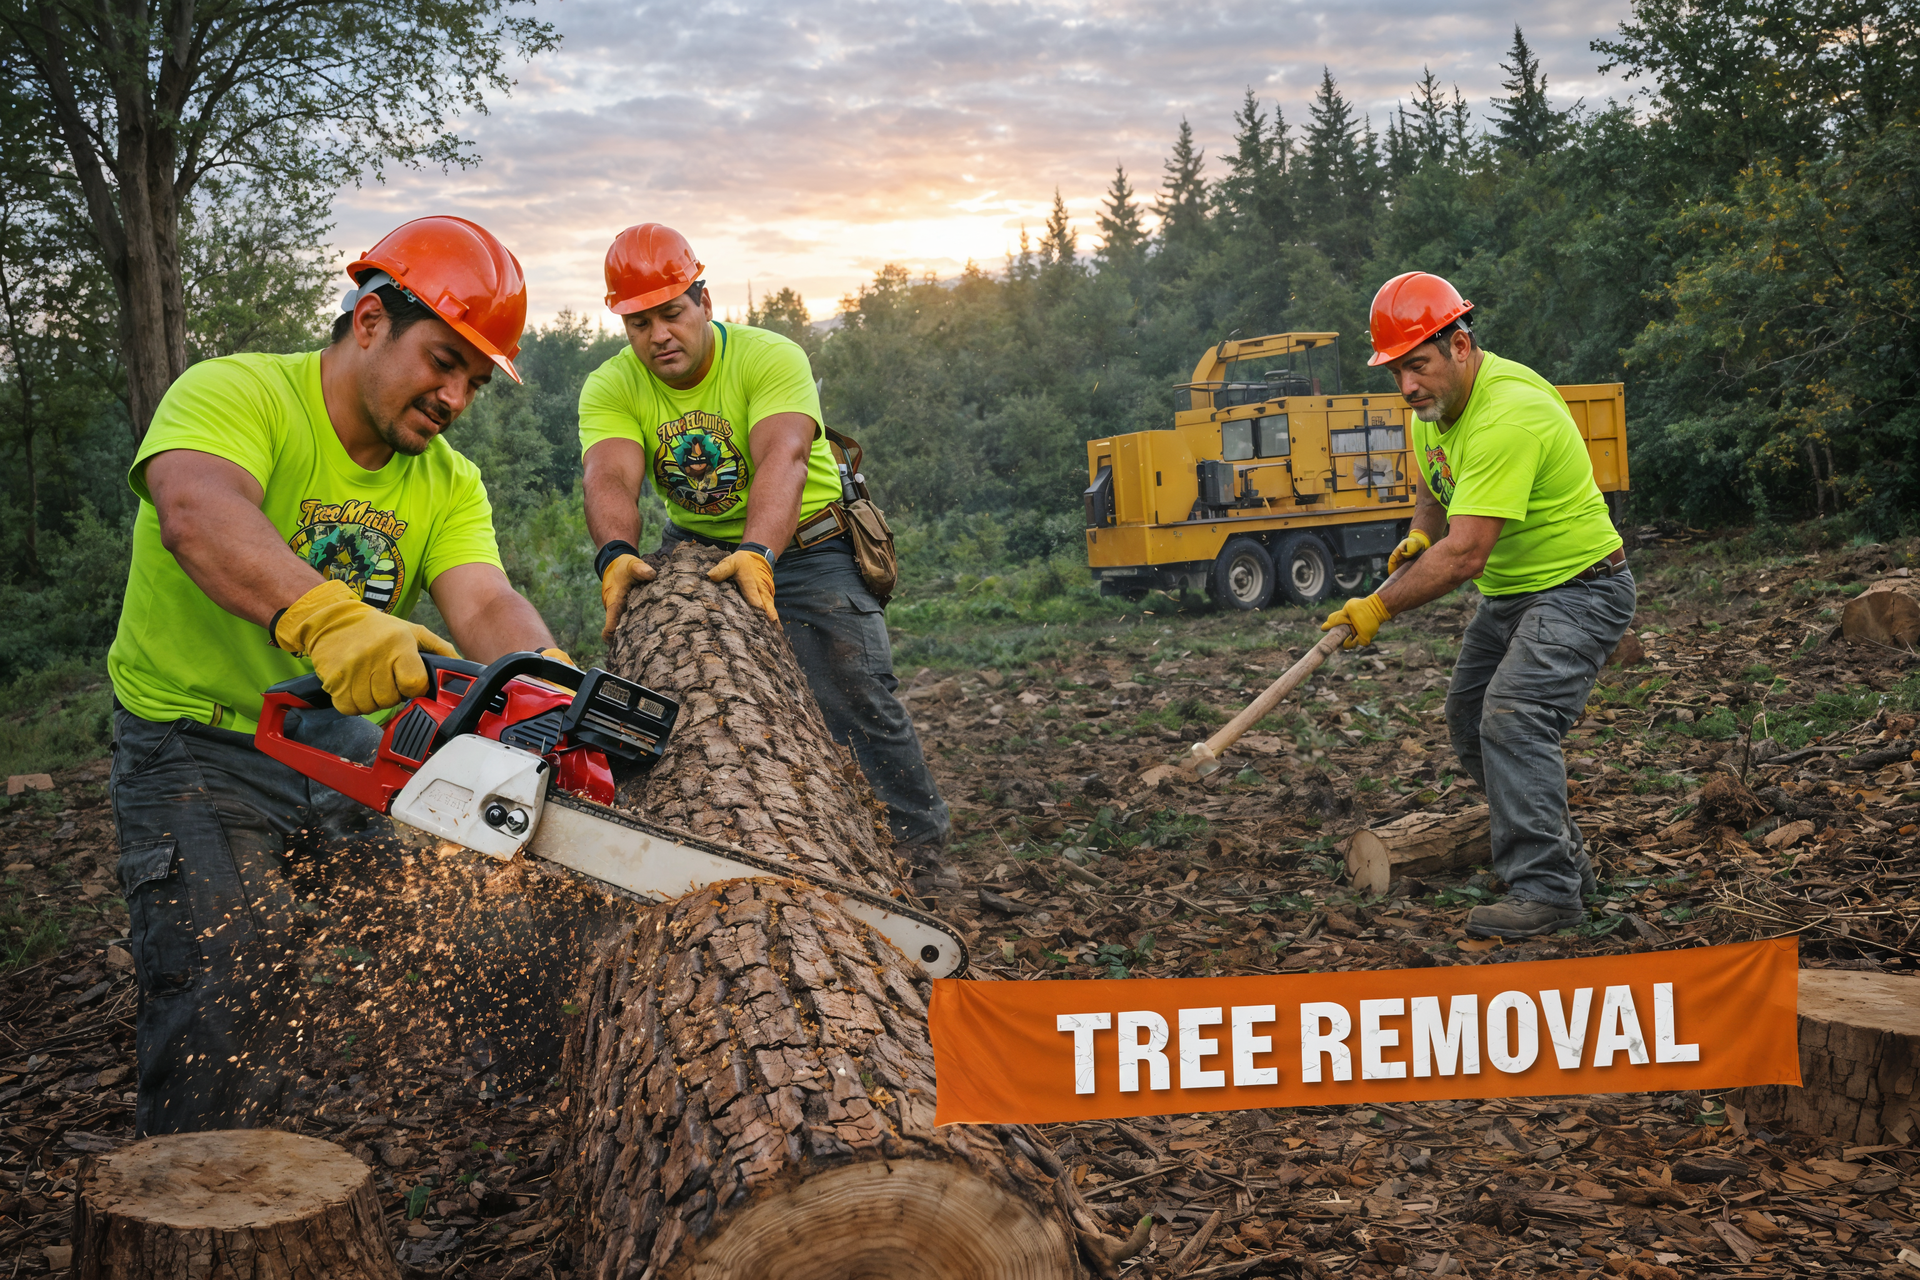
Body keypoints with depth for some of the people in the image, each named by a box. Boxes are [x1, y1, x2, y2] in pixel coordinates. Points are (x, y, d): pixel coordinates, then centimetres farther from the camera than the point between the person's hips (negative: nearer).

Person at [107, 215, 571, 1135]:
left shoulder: (448, 482, 2)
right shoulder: (236, 394, -17)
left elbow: (485, 607, -16)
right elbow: (198, 510, -39)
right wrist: (326, 615, -58)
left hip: (339, 734, 6)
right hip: (197, 741, -6)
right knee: (232, 982, -21)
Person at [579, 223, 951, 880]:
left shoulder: (771, 357, -22)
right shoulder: (609, 388, -12)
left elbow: (783, 458, -39)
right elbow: (610, 478, -29)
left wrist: (757, 555, -56)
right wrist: (617, 555, -51)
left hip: (806, 544, -4)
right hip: (696, 546, 4)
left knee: (855, 696, -13)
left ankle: (917, 842, -1)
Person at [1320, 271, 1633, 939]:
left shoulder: (1506, 415, -32)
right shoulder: (1437, 399, 0)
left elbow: (1464, 556, -34)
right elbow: (1431, 484, 21)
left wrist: (1379, 607, -25)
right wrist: (1419, 535, 0)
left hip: (1577, 589, -10)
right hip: (1509, 592, 10)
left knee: (1513, 719, -25)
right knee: (1468, 721, 13)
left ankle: (1547, 889, -18)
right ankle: (1565, 857, 26)